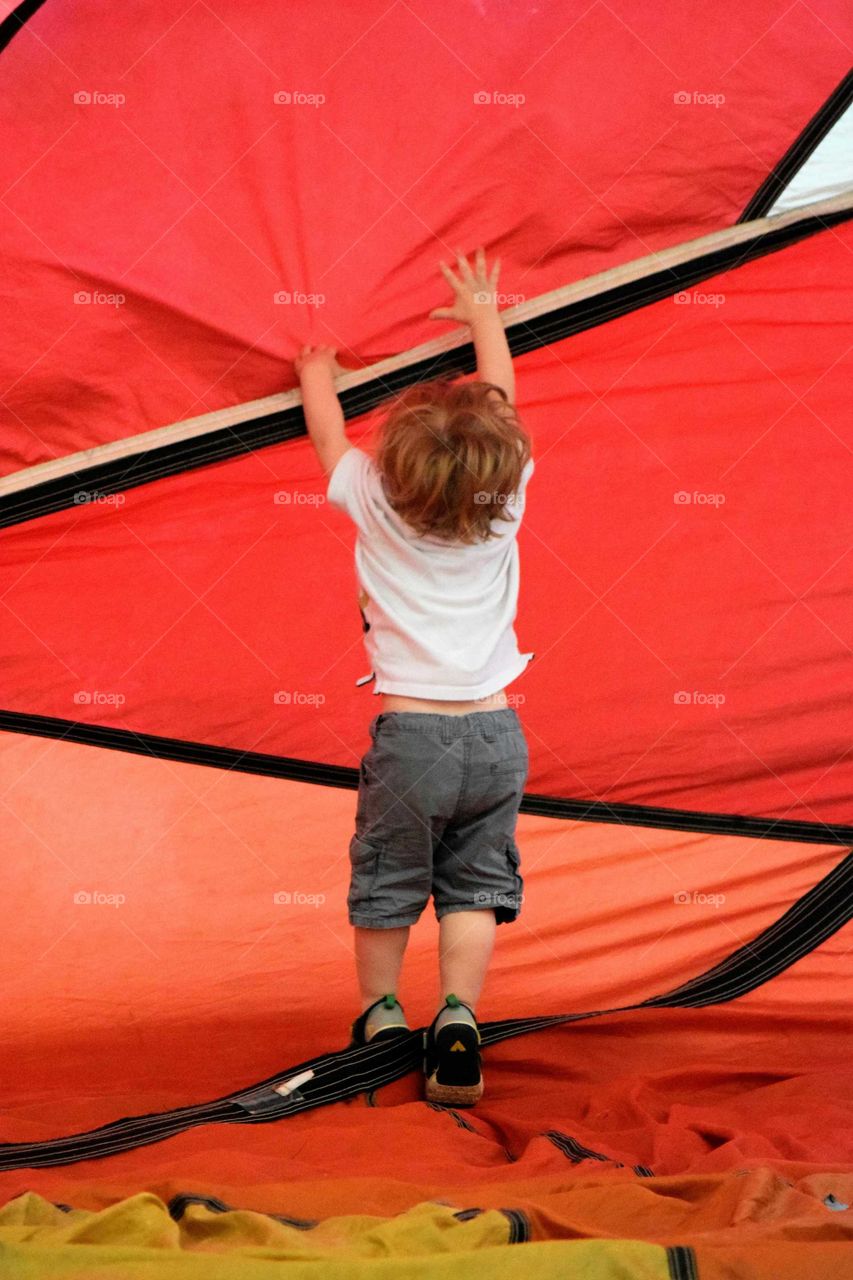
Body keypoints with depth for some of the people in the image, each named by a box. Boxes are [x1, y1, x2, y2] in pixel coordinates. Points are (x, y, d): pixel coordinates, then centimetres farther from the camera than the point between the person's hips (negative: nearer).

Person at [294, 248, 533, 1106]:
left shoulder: (376, 504, -5)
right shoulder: (506, 501, -1)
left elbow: (328, 433, 15)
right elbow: (502, 404, 17)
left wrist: (318, 378, 36)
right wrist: (485, 318, 31)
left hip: (410, 731, -1)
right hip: (496, 733, 2)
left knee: (386, 883, 14)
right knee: (475, 888, 6)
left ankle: (378, 1014, 26)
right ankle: (458, 1017, -6)